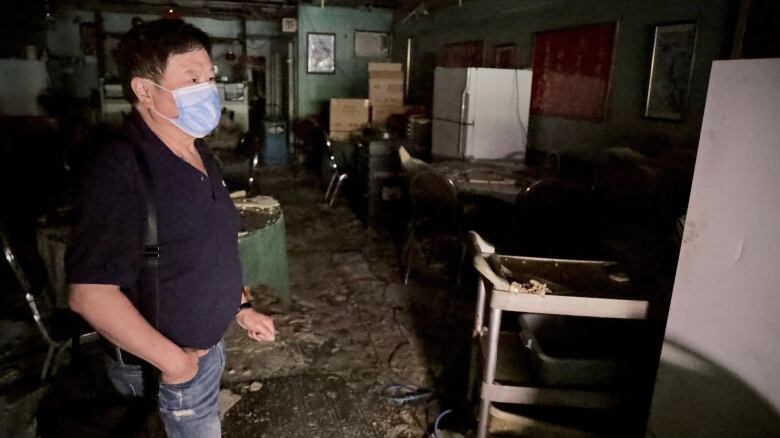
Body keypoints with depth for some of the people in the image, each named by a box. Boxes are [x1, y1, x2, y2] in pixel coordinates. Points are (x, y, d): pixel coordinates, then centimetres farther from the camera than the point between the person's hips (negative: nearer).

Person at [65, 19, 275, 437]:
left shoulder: (196, 152, 2)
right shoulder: (123, 170, -29)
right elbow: (90, 293, -32)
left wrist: (241, 308, 10)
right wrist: (173, 360, -25)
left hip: (205, 343, 9)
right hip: (165, 363, -8)